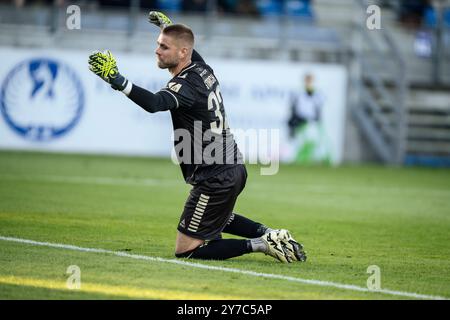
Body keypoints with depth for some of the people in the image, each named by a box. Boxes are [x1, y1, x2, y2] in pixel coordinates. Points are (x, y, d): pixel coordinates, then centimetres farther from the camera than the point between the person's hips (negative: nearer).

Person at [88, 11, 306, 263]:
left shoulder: (186, 85, -22)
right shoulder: (202, 68, 5)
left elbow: (155, 103, -43)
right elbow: (190, 49, 31)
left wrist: (117, 80, -54)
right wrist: (170, 28, 45)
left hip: (215, 180, -10)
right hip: (234, 168, 10)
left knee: (185, 251, -2)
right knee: (217, 220, 38)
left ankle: (261, 244, -6)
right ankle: (269, 233, 21)